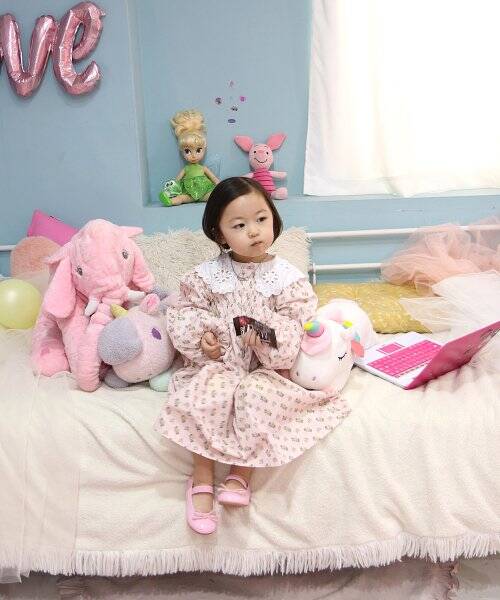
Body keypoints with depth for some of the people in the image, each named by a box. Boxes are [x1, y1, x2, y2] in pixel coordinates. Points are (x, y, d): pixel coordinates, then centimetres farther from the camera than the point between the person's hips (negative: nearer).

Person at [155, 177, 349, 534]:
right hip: (217, 363, 1)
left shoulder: (287, 277, -2)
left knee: (257, 395, -32)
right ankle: (202, 478, -12)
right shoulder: (207, 275, 2)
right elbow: (185, 313, 8)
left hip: (265, 368, 0)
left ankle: (241, 473, -12)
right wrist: (200, 338, -12)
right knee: (209, 393, -30)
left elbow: (296, 325, -4)